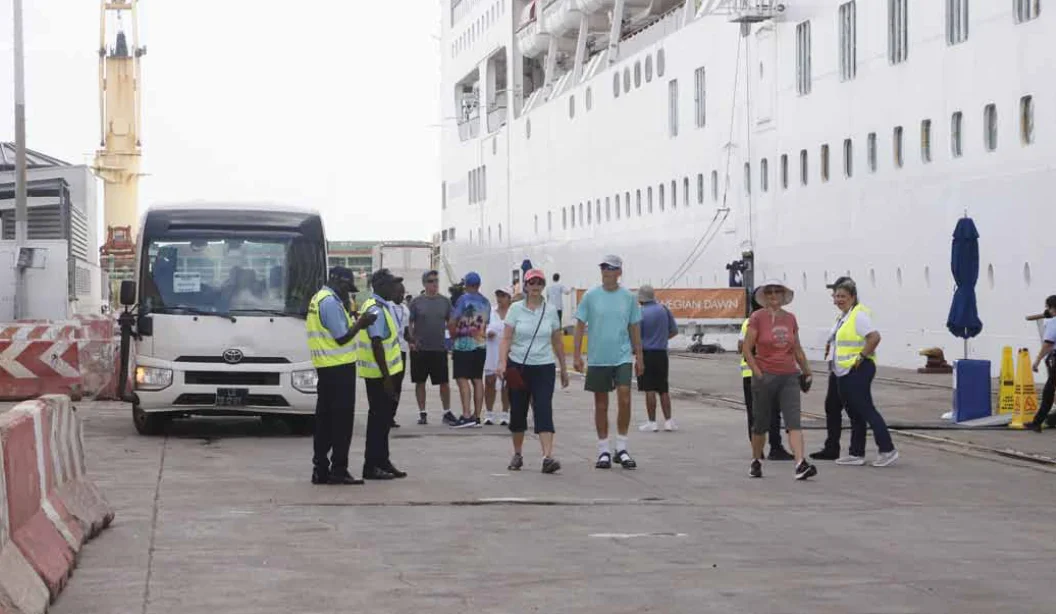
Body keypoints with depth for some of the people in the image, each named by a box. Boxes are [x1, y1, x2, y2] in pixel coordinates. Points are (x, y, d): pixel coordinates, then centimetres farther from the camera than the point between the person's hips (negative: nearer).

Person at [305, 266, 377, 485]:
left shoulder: (318, 299, 15)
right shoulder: (331, 302, -17)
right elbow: (342, 338, -17)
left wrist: (355, 322, 9)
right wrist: (360, 324, -7)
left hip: (324, 367, 10)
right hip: (339, 368, -10)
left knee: (324, 418, 11)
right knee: (342, 419, -5)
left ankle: (320, 469, 14)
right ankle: (338, 470, -4)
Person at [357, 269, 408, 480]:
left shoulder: (385, 306, 13)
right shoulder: (376, 310, -19)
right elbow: (376, 344, -24)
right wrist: (386, 376, -24)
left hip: (387, 371, 10)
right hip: (379, 374, -10)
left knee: (384, 417, 16)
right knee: (379, 417, -4)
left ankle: (382, 461, 24)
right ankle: (371, 465, 1)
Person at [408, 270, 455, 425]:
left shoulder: (444, 301, 5)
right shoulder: (417, 302, -1)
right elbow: (409, 323, 1)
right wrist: (410, 341, -9)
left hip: (440, 348, 1)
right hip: (420, 349, -1)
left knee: (444, 382, 2)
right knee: (420, 382, 5)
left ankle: (447, 412, 13)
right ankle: (422, 413, 15)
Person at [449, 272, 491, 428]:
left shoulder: (463, 299, -9)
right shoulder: (486, 302, 10)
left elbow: (452, 323, -10)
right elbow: (485, 324, 14)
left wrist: (453, 337, 5)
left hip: (464, 345, -6)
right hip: (481, 345, 6)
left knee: (463, 379, -8)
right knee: (477, 380, 8)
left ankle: (466, 416, -17)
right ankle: (476, 417, 9)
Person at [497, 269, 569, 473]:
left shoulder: (550, 310, 4)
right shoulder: (516, 309, 0)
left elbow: (557, 342, 11)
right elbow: (506, 339, -5)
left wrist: (563, 369, 13)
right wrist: (502, 362, -19)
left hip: (544, 367, 0)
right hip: (518, 366, 0)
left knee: (544, 411, -13)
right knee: (518, 412, 8)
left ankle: (548, 457, -22)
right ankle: (517, 455, 24)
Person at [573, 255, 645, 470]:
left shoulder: (628, 297, 4)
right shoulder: (590, 296, 0)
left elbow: (634, 328, 10)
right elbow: (580, 326, 2)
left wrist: (639, 357, 9)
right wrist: (577, 355, -4)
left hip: (622, 357, 0)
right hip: (597, 359, 0)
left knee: (624, 399, -12)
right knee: (601, 404, 6)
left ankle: (621, 449, 0)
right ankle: (603, 451, 16)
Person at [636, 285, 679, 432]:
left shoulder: (640, 314, -10)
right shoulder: (663, 309, 2)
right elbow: (674, 331, 8)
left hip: (646, 354, -4)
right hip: (662, 353, 4)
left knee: (649, 390, -1)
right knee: (663, 390, 11)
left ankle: (652, 422, 0)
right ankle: (668, 421, 9)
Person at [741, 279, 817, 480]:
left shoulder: (790, 319, 8)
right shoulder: (757, 317, -5)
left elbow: (797, 350, 19)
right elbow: (746, 350, -7)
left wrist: (807, 371, 22)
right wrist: (758, 374, -13)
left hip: (789, 377, 3)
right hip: (765, 377, -3)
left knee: (794, 421, -11)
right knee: (761, 424, 10)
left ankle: (801, 465, -22)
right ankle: (756, 461, 30)